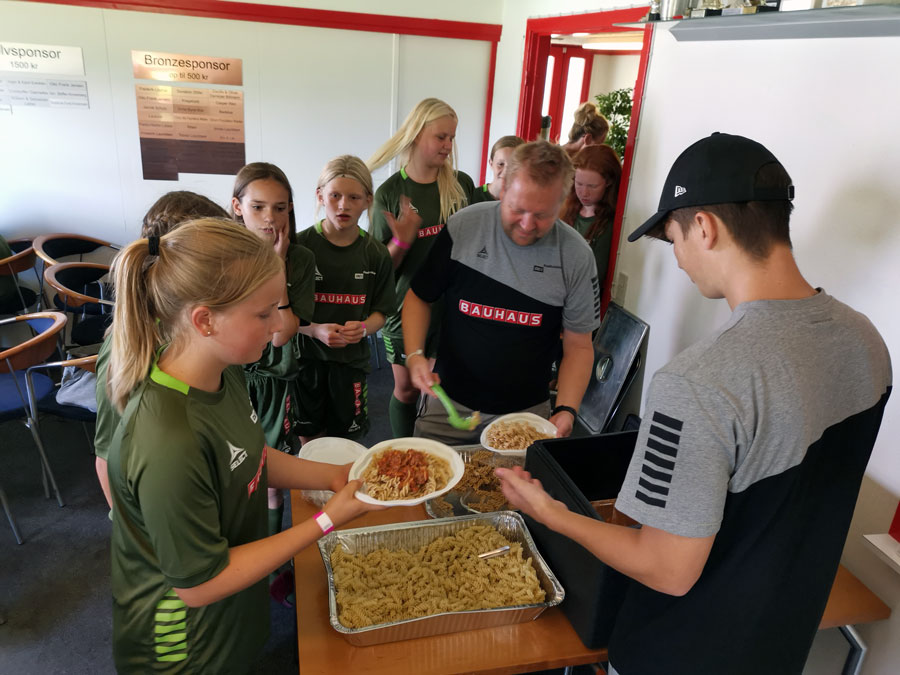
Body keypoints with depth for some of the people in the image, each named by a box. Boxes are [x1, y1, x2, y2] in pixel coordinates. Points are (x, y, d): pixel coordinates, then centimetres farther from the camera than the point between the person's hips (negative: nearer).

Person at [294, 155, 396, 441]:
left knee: (345, 438, 14)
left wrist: (362, 328, -17)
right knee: (307, 438, 13)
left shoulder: (376, 253, -1)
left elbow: (380, 312, 4)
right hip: (306, 355, -1)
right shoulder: (301, 246, -7)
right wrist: (315, 330, -23)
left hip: (352, 358, 1)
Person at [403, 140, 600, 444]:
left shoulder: (576, 256, -10)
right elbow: (420, 297, 1)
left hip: (526, 410, 0)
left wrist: (566, 410, -16)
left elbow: (578, 345, -3)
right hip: (449, 401, 1)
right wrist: (415, 355, -14)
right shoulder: (463, 226, -11)